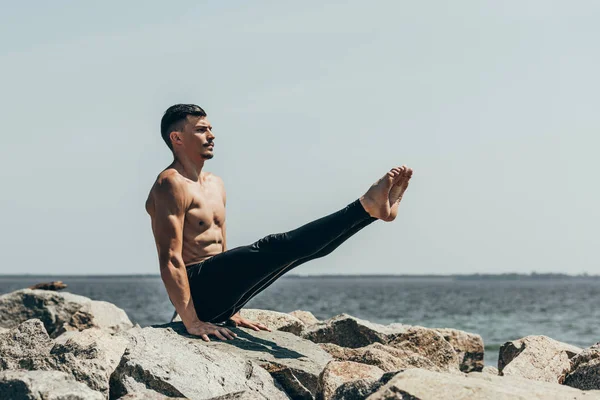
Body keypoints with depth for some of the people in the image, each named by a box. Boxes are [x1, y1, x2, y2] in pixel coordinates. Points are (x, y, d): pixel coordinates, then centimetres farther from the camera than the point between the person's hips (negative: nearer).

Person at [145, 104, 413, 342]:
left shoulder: (215, 185, 20)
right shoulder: (171, 185, -12)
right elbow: (170, 259, -20)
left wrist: (232, 313, 22)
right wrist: (191, 322, -27)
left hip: (220, 294, 10)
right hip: (198, 290, -10)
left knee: (303, 247, 1)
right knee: (272, 248, -26)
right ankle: (367, 206, -33)